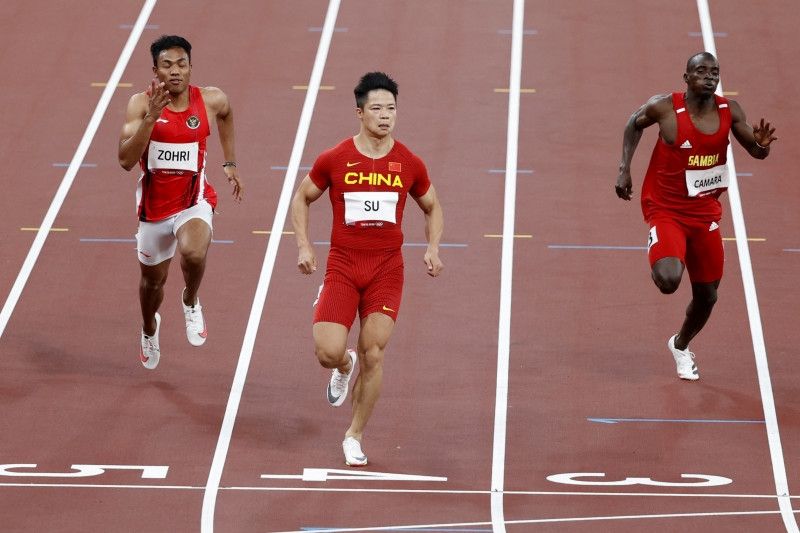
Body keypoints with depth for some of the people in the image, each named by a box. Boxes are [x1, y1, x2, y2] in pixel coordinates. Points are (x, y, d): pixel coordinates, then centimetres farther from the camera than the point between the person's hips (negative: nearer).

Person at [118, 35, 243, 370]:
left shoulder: (211, 101, -10)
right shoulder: (141, 104, -14)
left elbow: (226, 114, 18)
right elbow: (126, 160, -25)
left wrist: (230, 163, 20)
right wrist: (151, 117, -33)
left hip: (193, 200, -1)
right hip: (154, 203, 1)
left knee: (193, 253, -34)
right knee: (153, 279, 20)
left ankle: (191, 303, 0)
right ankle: (149, 329, 56)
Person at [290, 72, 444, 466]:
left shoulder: (409, 164, 1)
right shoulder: (334, 160, -3)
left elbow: (432, 208, 17)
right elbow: (301, 198, 12)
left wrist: (433, 247, 0)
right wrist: (303, 246, 0)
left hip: (387, 268, 1)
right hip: (342, 265, -1)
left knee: (372, 354, -7)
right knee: (327, 352, -13)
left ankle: (354, 436, 12)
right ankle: (344, 368, 28)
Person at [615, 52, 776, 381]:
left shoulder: (729, 111, -6)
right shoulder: (664, 107, -15)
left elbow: (756, 151, 3)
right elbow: (634, 124, 5)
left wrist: (761, 144, -21)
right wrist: (624, 168, 0)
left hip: (705, 213, 4)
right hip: (666, 210, -4)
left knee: (707, 295, 12)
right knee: (669, 281, -29)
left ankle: (681, 345, 43)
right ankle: (660, 264, 11)